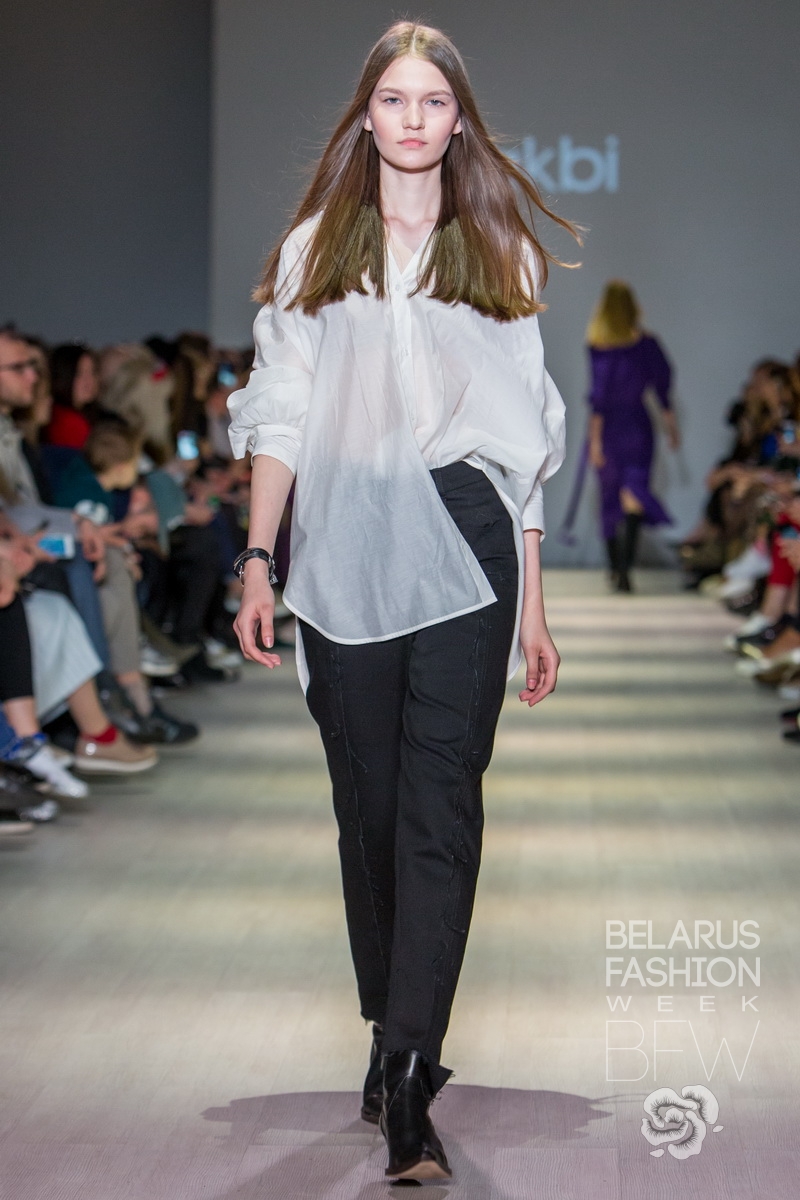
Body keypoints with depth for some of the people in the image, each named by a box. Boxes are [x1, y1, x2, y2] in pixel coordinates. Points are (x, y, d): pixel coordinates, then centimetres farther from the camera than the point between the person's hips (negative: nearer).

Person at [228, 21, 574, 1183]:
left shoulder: (501, 253, 12)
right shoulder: (314, 249, 12)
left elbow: (521, 437, 10)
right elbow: (282, 416, 9)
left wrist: (532, 605, 6)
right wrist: (257, 559, -3)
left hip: (464, 561, -1)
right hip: (343, 555, 2)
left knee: (440, 813, -10)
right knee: (368, 810, 7)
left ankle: (406, 1089, -15)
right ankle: (395, 1038, 21)